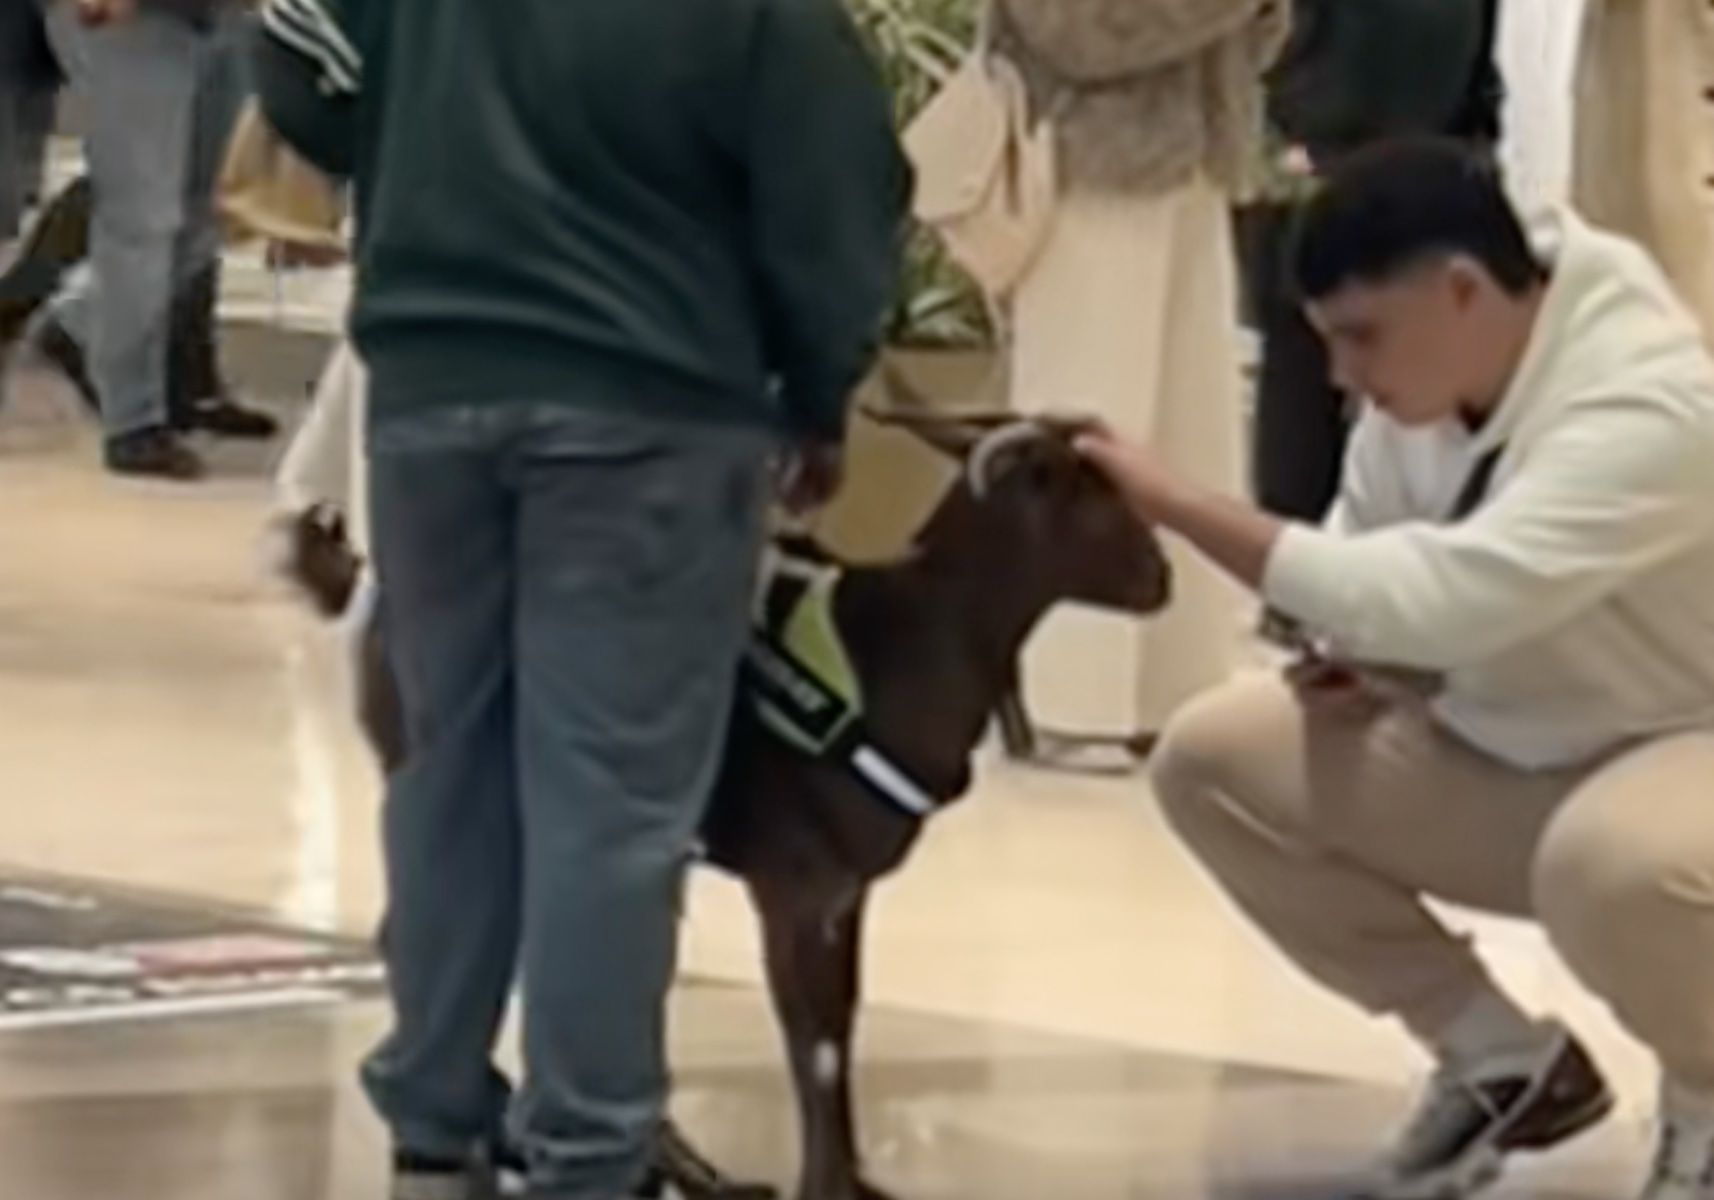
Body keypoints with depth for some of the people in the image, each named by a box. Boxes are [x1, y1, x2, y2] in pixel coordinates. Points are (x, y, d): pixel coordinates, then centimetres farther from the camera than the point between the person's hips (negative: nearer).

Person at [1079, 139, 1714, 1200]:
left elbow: (1439, 598, -40)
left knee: (1612, 863, -42)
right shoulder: (1420, 387, -6)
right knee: (1212, 759, -6)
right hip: (1506, 753, 8)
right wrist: (1352, 659, -16)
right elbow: (1401, 594, 8)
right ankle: (1502, 1064, 7)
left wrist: (1179, 504, -36)